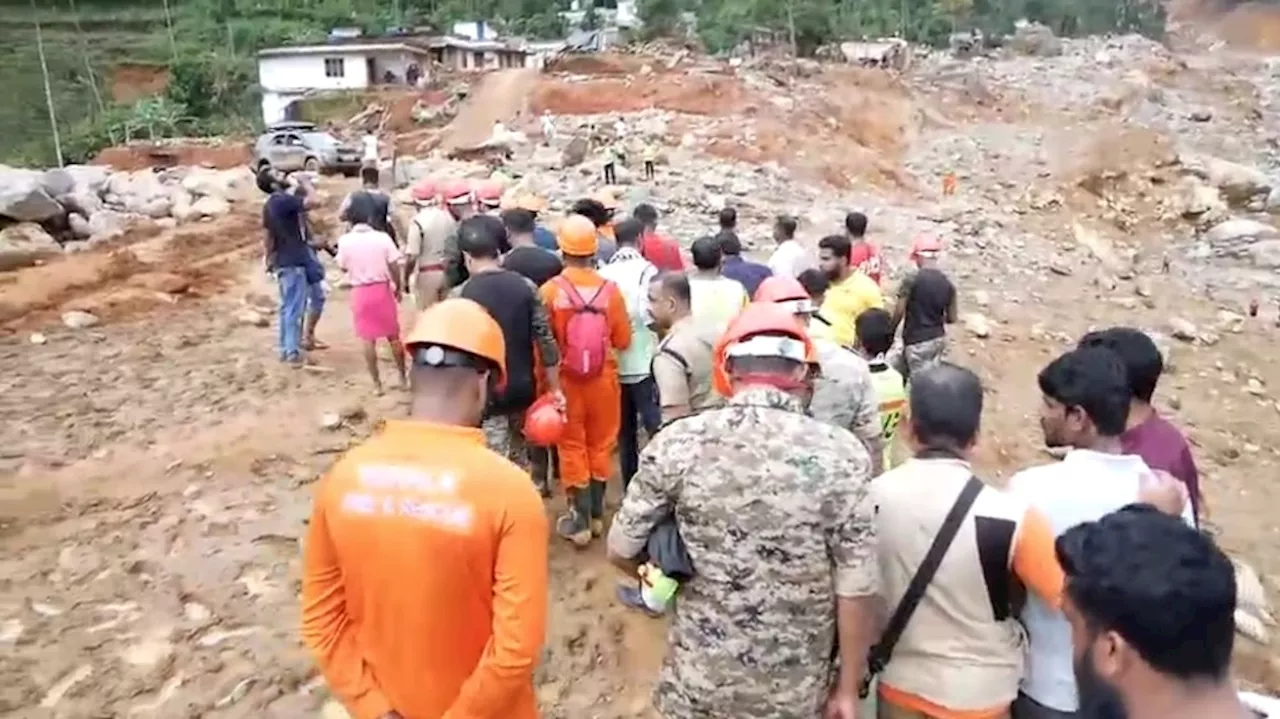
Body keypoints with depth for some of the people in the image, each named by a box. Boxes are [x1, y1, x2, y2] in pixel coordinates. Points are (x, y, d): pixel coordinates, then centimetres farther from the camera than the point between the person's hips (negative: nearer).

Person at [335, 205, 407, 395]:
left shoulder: (345, 241, -6)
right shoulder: (382, 237, -8)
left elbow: (343, 267, 5)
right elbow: (394, 267, -8)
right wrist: (398, 287, 8)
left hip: (360, 292, 0)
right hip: (382, 289, 0)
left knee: (368, 340, 7)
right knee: (394, 336, 13)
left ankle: (377, 384, 10)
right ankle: (403, 378, 21)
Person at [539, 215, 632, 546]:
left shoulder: (550, 291, -15)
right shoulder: (609, 289, -11)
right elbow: (623, 340, -4)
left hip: (565, 380, -1)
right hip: (603, 379, 2)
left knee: (572, 447, 10)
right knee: (600, 444, 16)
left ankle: (580, 520, 15)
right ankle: (596, 514, 28)